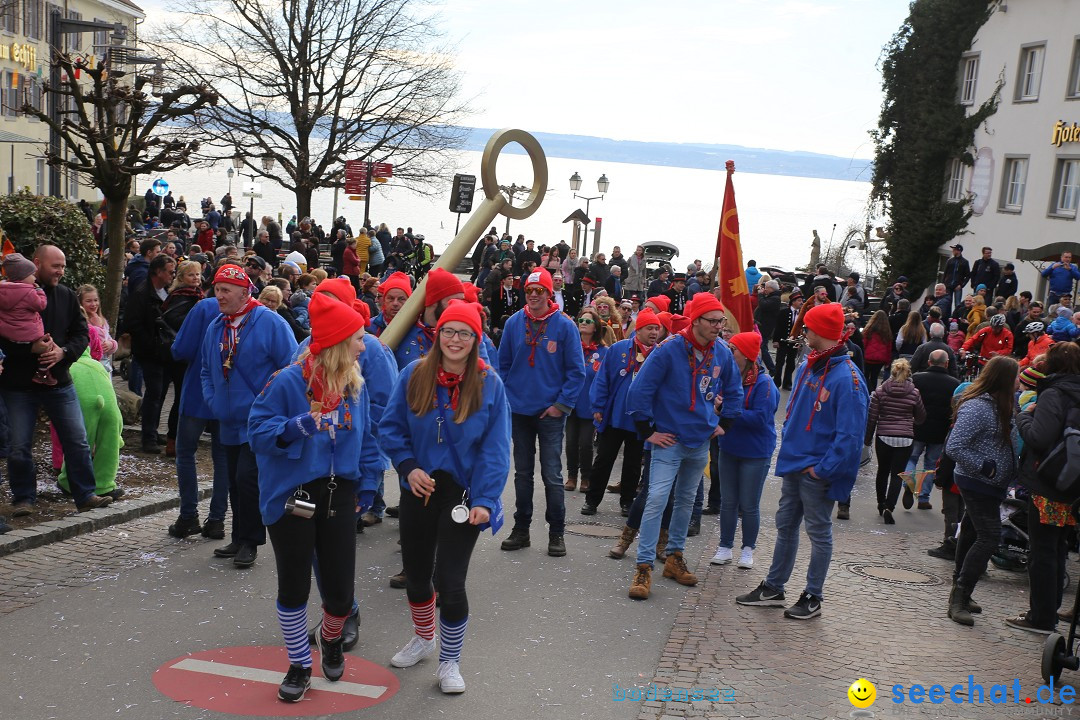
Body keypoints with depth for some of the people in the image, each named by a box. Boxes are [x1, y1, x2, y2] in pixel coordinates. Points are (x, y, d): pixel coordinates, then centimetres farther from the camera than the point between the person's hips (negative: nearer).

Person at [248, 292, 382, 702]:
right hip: (291, 499, -4)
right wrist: (294, 428, -29)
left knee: (340, 593, 3)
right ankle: (299, 665, 30)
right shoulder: (289, 381, -12)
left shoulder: (355, 384, 5)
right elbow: (258, 430, -11)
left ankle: (330, 639, 39)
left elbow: (366, 439, 13)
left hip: (339, 496, 4)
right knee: (294, 588, 8)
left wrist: (367, 486, 6)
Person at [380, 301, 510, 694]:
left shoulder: (490, 384, -9)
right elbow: (391, 428, 2)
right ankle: (424, 638, 45)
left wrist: (485, 501, -17)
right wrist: (408, 467, -13)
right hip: (419, 490, 3)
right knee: (415, 575, 16)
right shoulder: (414, 375, -4)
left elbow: (495, 449, -9)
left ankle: (450, 662, 19)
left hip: (462, 494, -3)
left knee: (450, 581, -6)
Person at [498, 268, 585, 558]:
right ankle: (521, 529, 24)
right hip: (519, 411, 3)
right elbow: (503, 364, 7)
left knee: (552, 475, 1)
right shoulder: (513, 323, 0)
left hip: (551, 413, -3)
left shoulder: (564, 325, -8)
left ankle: (556, 533, 14)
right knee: (522, 473, 13)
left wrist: (562, 404, -11)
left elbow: (576, 370, -6)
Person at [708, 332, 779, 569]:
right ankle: (725, 547, 24)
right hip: (729, 449, 5)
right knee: (728, 502, 13)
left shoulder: (764, 383, -18)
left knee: (749, 505, 7)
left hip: (755, 454, -5)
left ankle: (747, 549, 23)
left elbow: (760, 418, -24)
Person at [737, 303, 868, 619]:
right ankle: (773, 588, 30)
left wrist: (824, 469, -19)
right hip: (793, 463, 8)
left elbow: (850, 434, -21)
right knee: (785, 526, 17)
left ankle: (813, 598, 21)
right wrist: (787, 445, 10)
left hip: (817, 471, -8)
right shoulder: (807, 366, 6)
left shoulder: (847, 378, -19)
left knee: (819, 532, 8)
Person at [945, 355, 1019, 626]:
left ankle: (960, 595, 27)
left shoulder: (998, 405, 8)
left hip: (991, 485, 10)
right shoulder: (976, 407, -21)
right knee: (989, 537, -12)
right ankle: (959, 598, -6)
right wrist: (985, 468, -21)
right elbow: (954, 447, -25)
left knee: (972, 533, 16)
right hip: (978, 484, -10)